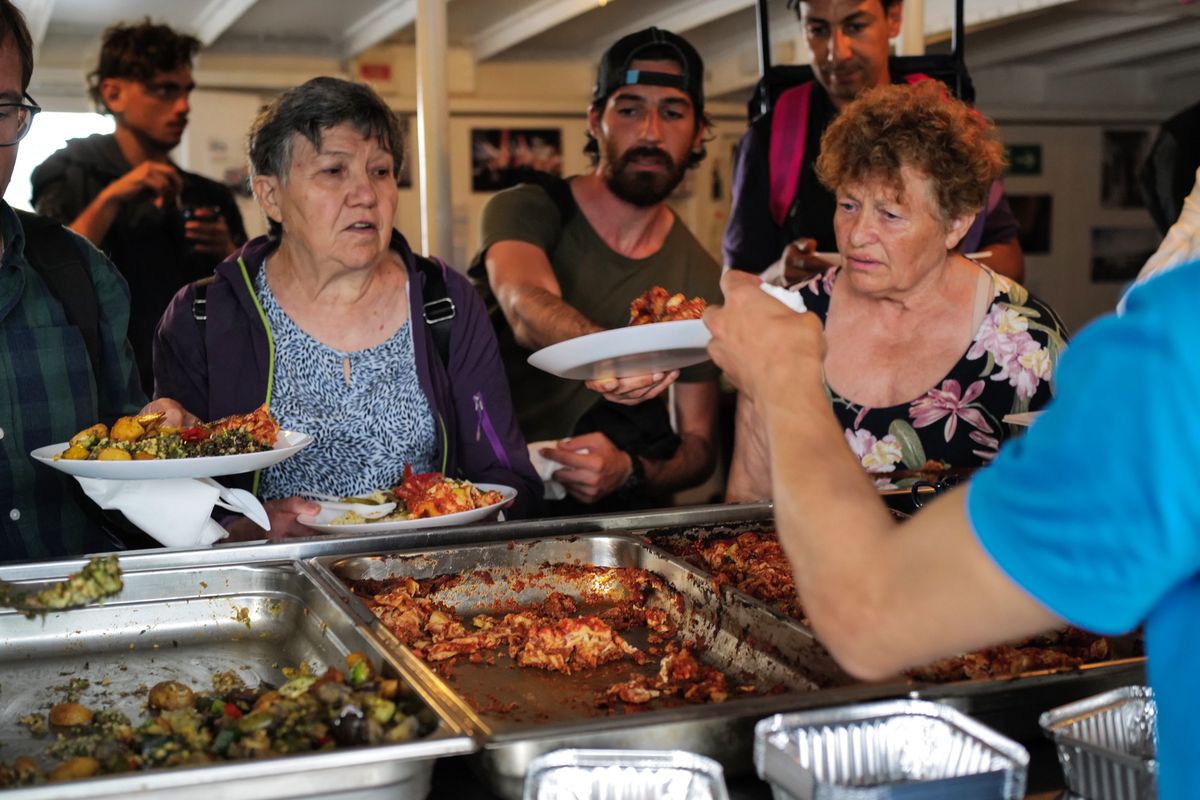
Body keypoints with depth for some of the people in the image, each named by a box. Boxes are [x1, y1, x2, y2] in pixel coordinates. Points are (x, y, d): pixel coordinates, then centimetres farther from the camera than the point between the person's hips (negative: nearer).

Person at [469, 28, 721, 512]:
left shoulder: (702, 279, 2)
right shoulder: (525, 209, -6)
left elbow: (698, 444, 4)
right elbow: (525, 306, -29)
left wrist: (629, 471, -19)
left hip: (615, 510, 3)